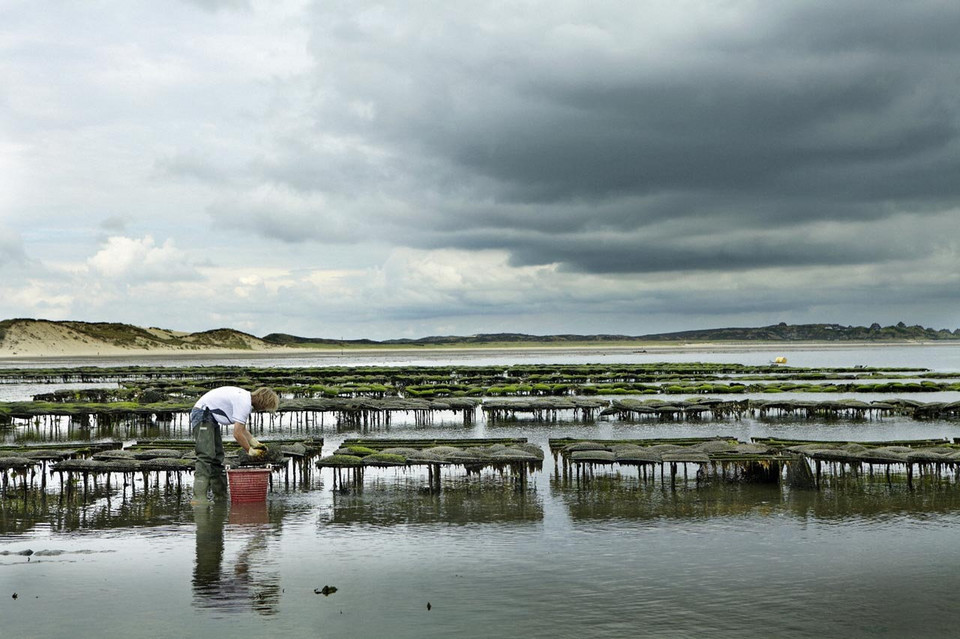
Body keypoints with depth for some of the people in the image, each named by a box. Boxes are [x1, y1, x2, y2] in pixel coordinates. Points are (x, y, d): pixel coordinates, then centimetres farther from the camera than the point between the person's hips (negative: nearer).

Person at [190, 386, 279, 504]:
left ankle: (220, 496, 16)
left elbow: (242, 429, 17)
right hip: (203, 415, -11)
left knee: (217, 457, 11)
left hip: (211, 418, 11)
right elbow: (237, 434, -23)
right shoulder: (244, 403, -23)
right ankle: (199, 497, -25)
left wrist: (256, 443, 9)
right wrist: (249, 450, -10)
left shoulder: (246, 398, 9)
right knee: (206, 456, -19)